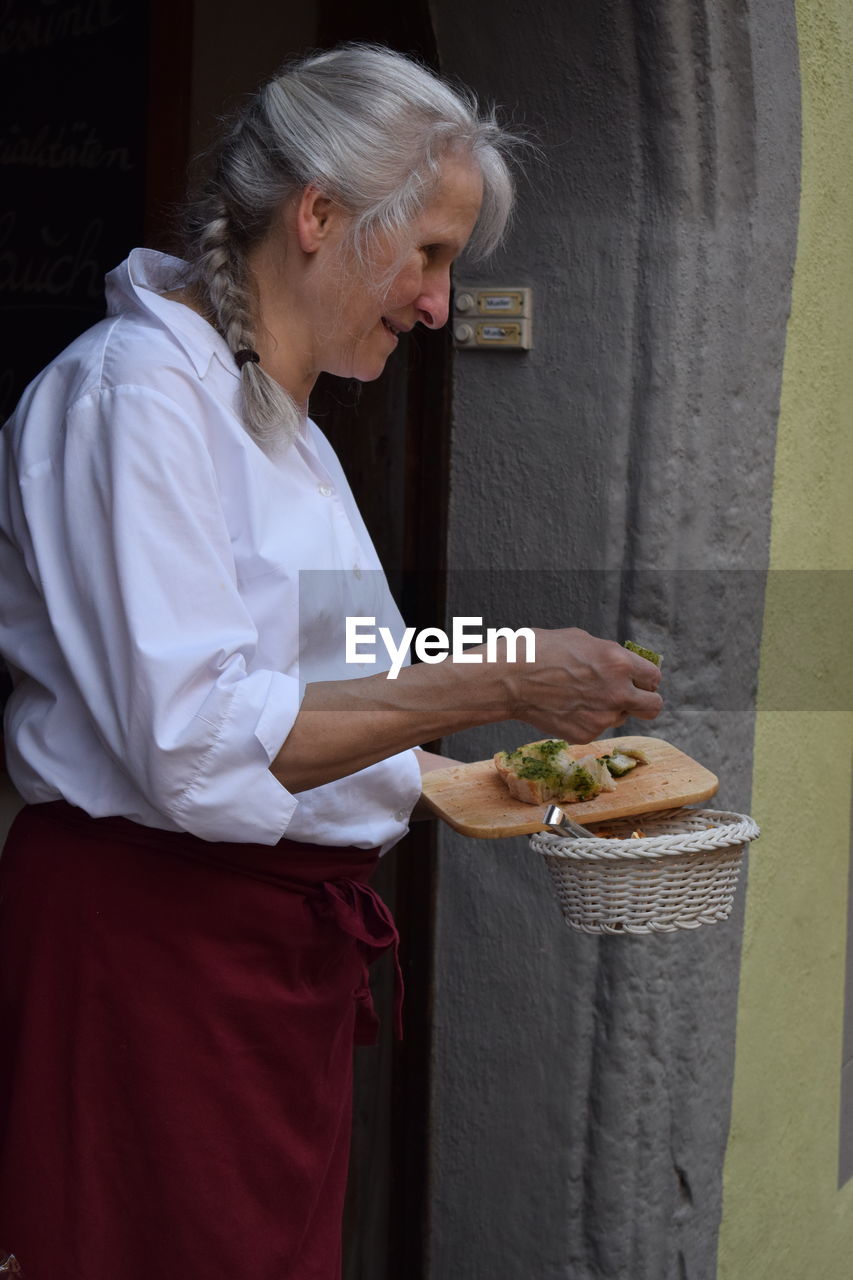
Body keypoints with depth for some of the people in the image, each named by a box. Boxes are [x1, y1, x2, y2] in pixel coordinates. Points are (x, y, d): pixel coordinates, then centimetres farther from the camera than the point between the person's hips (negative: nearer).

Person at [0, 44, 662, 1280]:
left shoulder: (285, 424, 18)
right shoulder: (138, 388, -12)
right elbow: (194, 746, -22)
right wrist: (492, 684, -19)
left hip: (288, 942, 9)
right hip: (151, 942, -9)